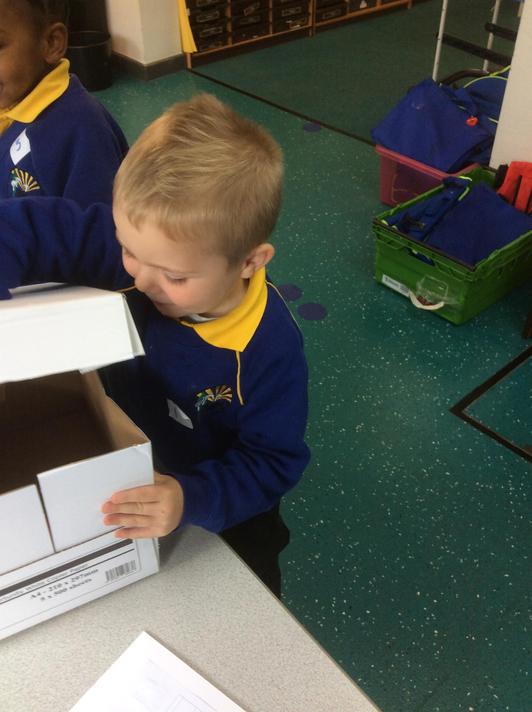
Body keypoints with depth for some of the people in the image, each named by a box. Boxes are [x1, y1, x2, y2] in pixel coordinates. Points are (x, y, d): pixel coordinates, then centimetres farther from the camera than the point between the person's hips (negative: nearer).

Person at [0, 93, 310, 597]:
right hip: (125, 485, 4)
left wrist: (192, 500, -43)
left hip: (223, 522, -3)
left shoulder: (270, 348, -34)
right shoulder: (141, 245, -26)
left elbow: (271, 462, -26)